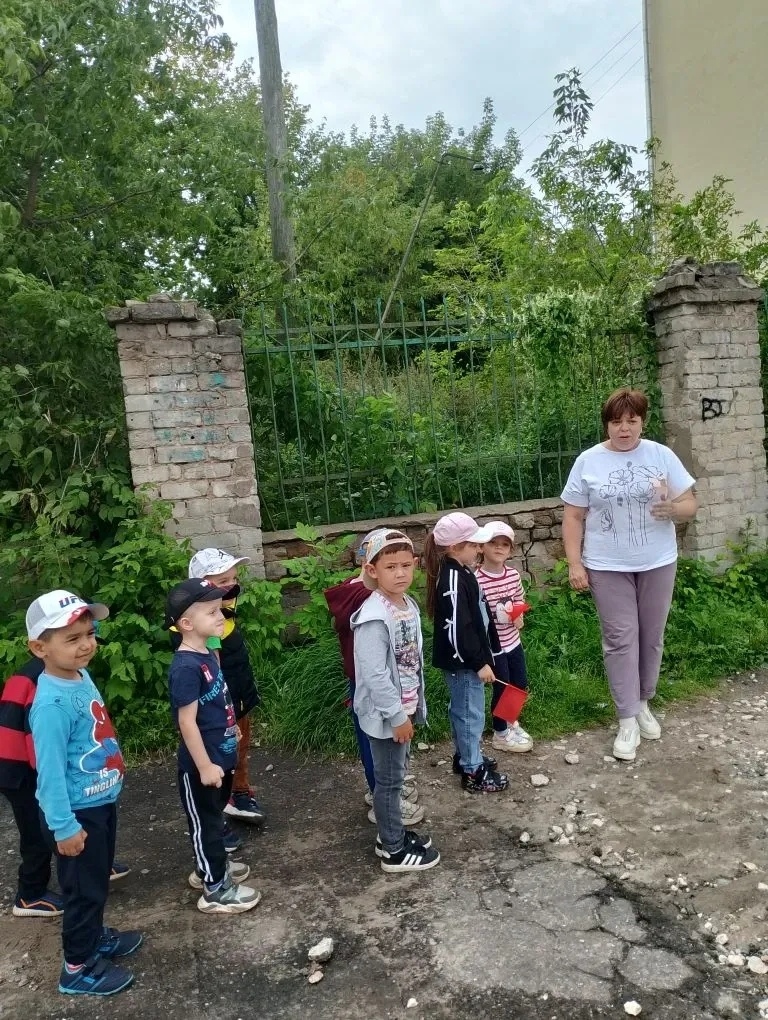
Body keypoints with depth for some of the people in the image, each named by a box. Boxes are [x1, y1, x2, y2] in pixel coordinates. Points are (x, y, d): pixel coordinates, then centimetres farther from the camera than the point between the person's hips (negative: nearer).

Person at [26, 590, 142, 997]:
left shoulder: (81, 676, -4)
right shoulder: (52, 703, -31)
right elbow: (50, 771, -26)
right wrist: (64, 826, -20)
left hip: (101, 802, 8)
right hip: (77, 812, -8)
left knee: (98, 881, 26)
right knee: (83, 889, 11)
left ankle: (95, 937, 48)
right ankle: (78, 968, 31)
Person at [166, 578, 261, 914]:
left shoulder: (207, 655, 3)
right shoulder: (186, 667, -26)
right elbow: (187, 722, -25)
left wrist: (231, 729, 23)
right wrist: (205, 765, -21)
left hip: (219, 755, 9)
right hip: (201, 764, -9)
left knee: (214, 816, 24)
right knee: (205, 822, 7)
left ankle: (208, 868, 42)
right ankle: (216, 890, 22)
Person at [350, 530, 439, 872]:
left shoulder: (408, 604, 2)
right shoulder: (374, 617, -26)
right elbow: (375, 674, -26)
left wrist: (413, 707, 15)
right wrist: (397, 715, -21)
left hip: (404, 707, 9)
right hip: (385, 713, -9)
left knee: (396, 775, 21)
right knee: (389, 780, 7)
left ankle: (392, 834, 38)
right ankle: (394, 851, 22)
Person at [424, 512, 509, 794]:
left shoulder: (459, 571, 6)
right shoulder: (453, 579, -26)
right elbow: (457, 630, -27)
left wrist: (483, 655, 22)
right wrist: (480, 663, -21)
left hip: (464, 660, 10)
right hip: (462, 662, -10)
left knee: (462, 711, 24)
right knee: (471, 714, 4)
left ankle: (465, 755, 41)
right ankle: (473, 772, 18)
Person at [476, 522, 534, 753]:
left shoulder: (513, 575, -2)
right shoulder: (477, 580, -22)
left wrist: (520, 617, -3)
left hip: (513, 641, 6)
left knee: (521, 685, 18)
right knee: (502, 688, 7)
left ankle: (511, 721, 45)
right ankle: (501, 734, 30)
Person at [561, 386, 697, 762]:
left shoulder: (662, 455, -1)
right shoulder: (588, 461, -3)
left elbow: (690, 505, 1)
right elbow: (573, 518, 0)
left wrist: (673, 509, -23)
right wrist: (574, 564, -7)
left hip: (657, 563, 2)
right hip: (607, 567, -2)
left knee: (651, 637, 12)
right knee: (621, 640, 0)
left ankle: (643, 703, 32)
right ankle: (627, 720, 9)